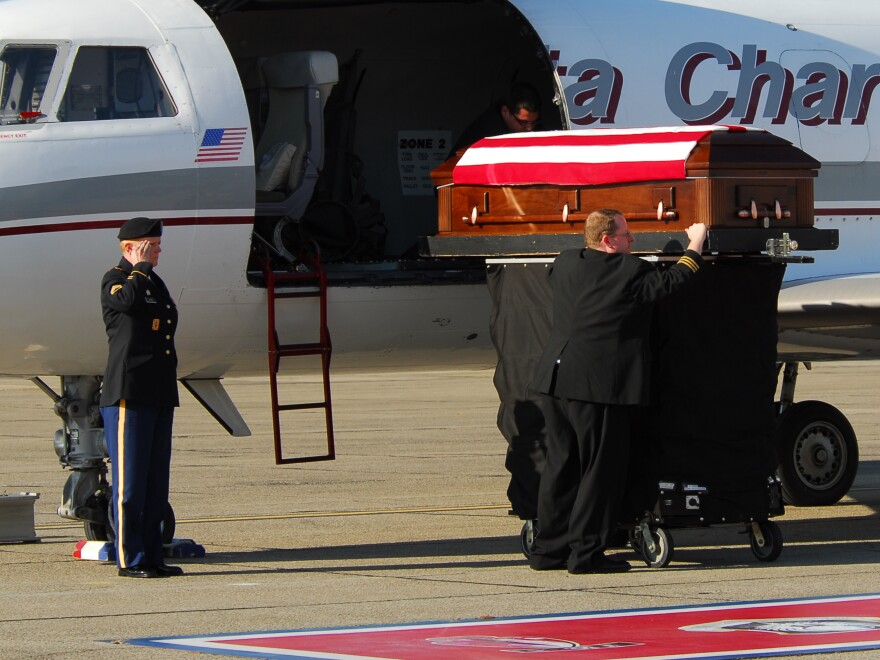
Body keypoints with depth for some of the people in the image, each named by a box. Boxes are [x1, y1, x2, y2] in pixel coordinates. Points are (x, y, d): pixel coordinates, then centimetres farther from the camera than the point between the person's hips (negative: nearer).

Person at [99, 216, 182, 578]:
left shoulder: (155, 282, 21)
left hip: (160, 396, 9)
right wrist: (139, 267, -13)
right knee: (130, 481, -6)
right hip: (128, 395, -9)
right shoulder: (114, 280, -5)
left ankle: (152, 557, 13)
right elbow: (129, 301, -29)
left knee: (156, 481, 9)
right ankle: (129, 559, -3)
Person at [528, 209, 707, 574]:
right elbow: (673, 282, 2)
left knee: (560, 463, 13)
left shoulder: (565, 263, 8)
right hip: (599, 384, -7)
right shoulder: (631, 271, -10)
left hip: (555, 379, 7)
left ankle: (548, 549, 17)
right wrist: (695, 244, 17)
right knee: (600, 468, 1)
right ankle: (586, 553, 1)